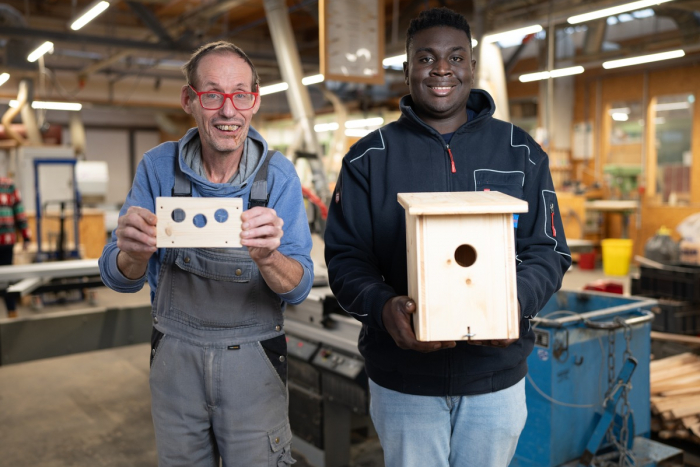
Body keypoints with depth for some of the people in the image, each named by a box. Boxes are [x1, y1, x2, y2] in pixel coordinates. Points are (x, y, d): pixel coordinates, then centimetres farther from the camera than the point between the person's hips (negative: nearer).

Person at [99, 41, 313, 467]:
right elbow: (119, 279, -6)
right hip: (175, 354, 2)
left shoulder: (278, 175, -10)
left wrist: (267, 258, -36)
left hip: (253, 360, -1)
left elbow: (299, 288, -13)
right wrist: (135, 252, -30)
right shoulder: (159, 167, -7)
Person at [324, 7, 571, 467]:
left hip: (497, 376, 2)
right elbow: (345, 255, -3)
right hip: (403, 378, -1)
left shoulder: (521, 152, 2)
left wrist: (516, 301, -19)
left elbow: (548, 250, 2)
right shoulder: (369, 158, -1)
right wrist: (382, 306, -24)